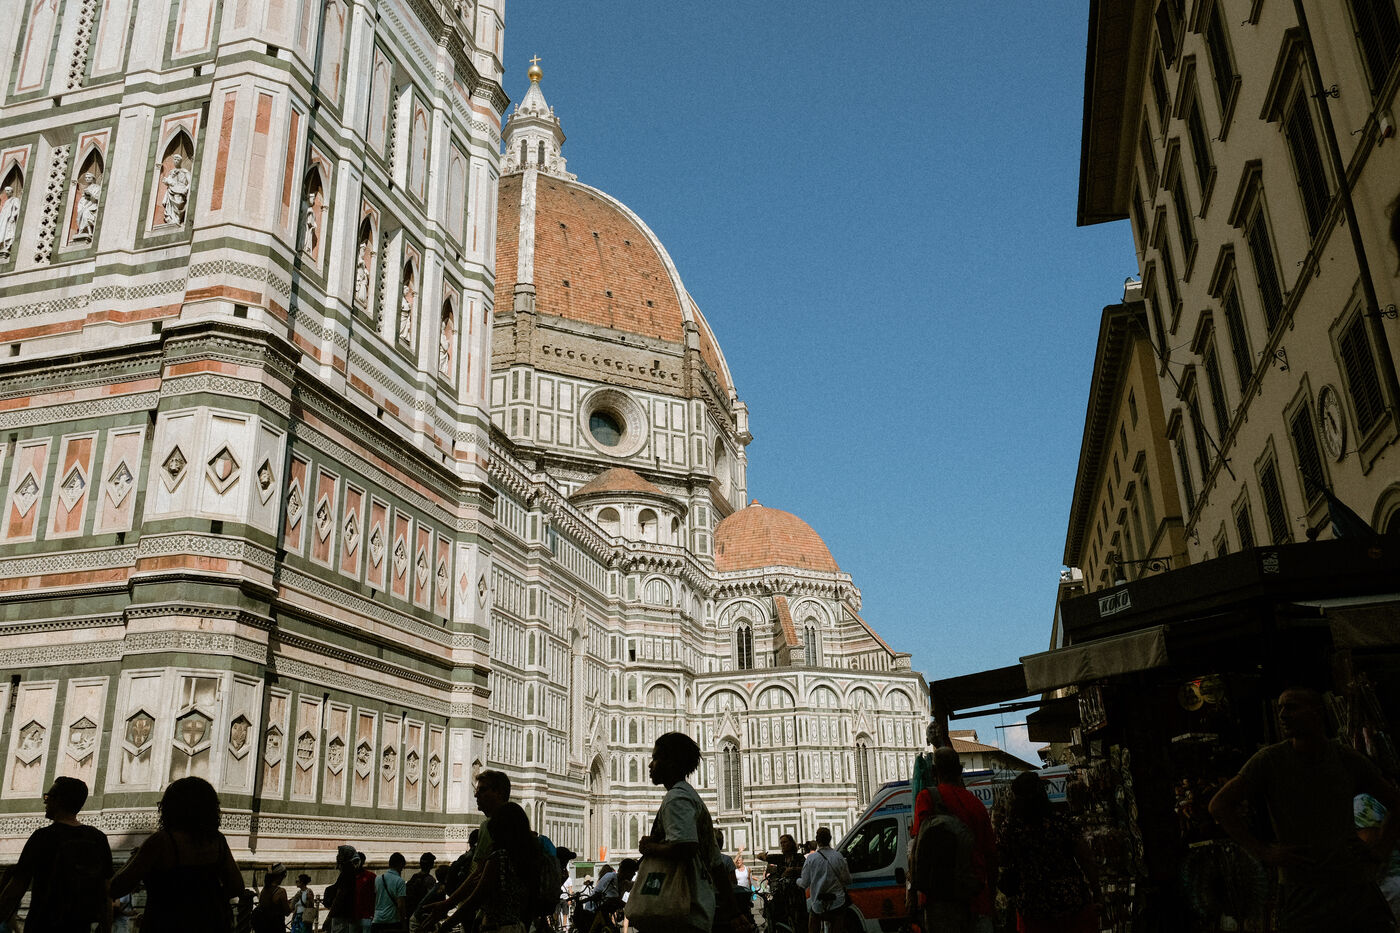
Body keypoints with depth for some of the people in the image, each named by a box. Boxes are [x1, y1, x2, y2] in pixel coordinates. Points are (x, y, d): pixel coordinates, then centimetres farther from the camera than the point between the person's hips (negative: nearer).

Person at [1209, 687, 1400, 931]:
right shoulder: (1270, 759, -3)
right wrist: (1263, 853, -9)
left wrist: (1375, 854, 8)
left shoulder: (1349, 761, 5)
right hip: (1303, 891, -2)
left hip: (1356, 886, 3)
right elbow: (1219, 805, -4)